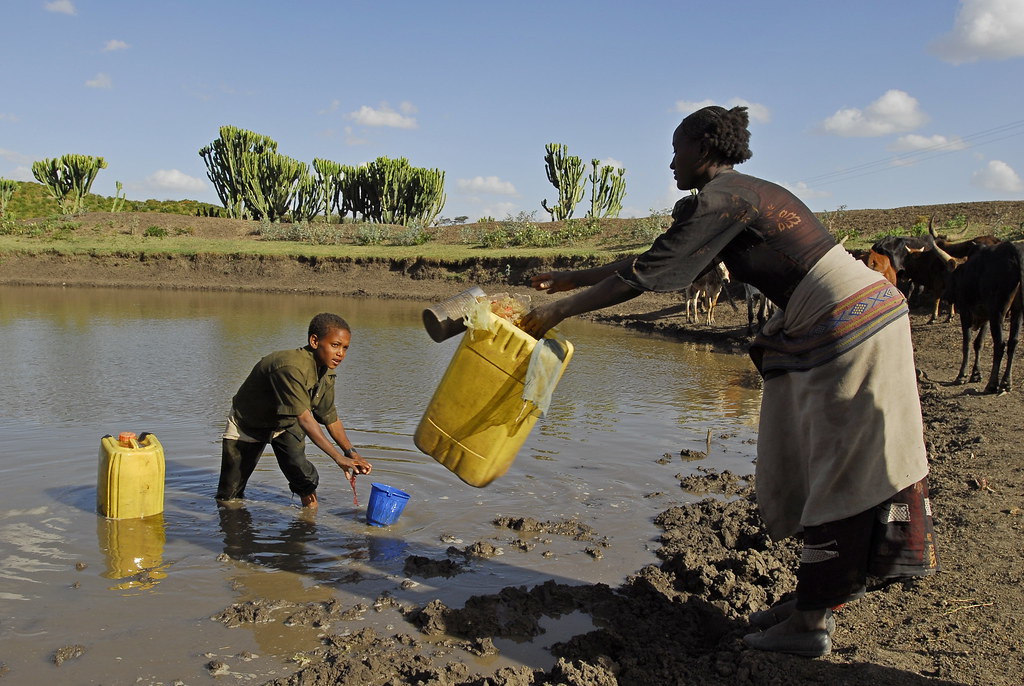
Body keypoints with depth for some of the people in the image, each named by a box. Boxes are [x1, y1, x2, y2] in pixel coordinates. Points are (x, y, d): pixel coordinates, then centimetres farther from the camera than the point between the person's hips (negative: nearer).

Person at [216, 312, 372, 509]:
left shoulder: (326, 372, -14)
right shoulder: (291, 368, -41)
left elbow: (331, 418, -7)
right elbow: (304, 419, -45)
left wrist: (351, 452, -21)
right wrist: (338, 457, -49)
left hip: (286, 423, 6)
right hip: (247, 425, -5)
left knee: (304, 478, -15)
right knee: (229, 495, 5)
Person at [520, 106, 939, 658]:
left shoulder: (716, 200, -14)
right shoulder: (741, 195, 16)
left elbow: (645, 274, -17)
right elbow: (658, 258, 19)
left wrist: (555, 312, -9)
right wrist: (569, 279, 21)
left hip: (850, 328, -10)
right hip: (834, 326, 10)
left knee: (839, 472, -3)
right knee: (806, 464, 15)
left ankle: (811, 623, 8)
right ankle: (826, 587, 27)